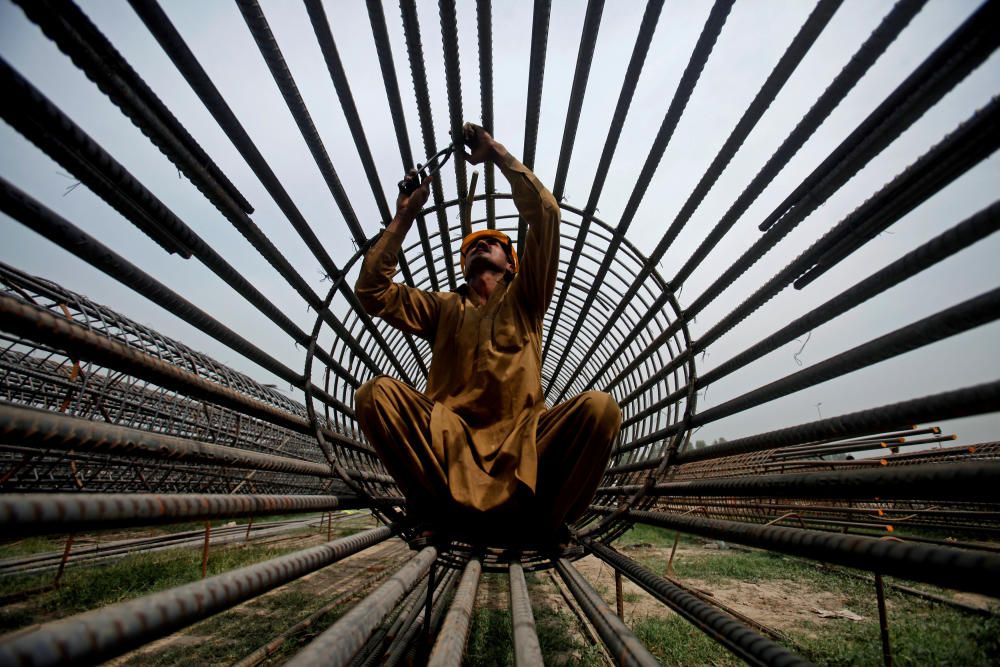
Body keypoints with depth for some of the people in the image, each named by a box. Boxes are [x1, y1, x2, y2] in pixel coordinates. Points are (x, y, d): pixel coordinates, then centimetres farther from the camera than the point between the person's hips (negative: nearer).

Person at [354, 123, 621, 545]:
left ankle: (540, 520, -9)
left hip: (522, 441, -1)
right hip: (448, 442, 2)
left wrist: (496, 153, 12)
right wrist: (404, 217, 14)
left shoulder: (524, 299, 17)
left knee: (600, 407, -28)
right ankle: (446, 512, -11)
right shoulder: (443, 307, 23)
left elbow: (545, 212, 6)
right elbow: (371, 290, 12)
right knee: (375, 392, -23)